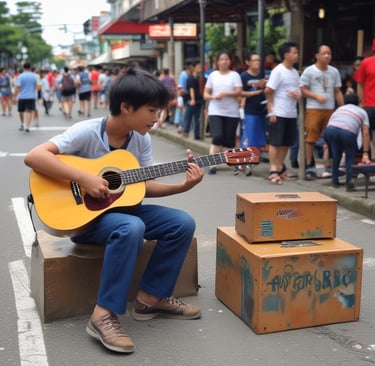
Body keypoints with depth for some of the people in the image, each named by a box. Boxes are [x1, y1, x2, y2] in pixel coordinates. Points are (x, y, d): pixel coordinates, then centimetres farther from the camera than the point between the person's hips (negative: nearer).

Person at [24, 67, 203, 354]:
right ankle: (104, 315, -27)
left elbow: (144, 186, 3)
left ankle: (151, 298, 0)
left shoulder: (142, 140, 0)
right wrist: (84, 178, -32)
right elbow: (34, 157, -28)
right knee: (132, 228, -37)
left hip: (121, 208, 7)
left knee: (183, 223, -10)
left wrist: (183, 186, -12)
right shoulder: (87, 132, -20)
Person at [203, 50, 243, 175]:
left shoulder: (235, 75, 5)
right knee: (217, 137, -14)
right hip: (215, 112, 0)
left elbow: (239, 92, -6)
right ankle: (213, 164, -8)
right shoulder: (213, 75, 10)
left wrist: (225, 94, -21)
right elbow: (205, 94, 10)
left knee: (229, 141, 3)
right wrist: (212, 97, -12)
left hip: (232, 113, 0)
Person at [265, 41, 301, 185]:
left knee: (286, 143, 11)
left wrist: (297, 94, -4)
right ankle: (273, 171, -1)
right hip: (278, 113, -7)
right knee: (275, 142, -4)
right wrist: (271, 111, -15)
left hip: (291, 114, 7)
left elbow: (298, 91, 21)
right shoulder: (278, 71, -8)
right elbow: (269, 91, -11)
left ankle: (280, 167, 22)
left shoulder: (295, 72, 13)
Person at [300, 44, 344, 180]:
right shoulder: (309, 71, -1)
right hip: (313, 109, -4)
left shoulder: (334, 71, 11)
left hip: (330, 110, 4)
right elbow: (303, 90, -2)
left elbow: (338, 92, 14)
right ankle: (310, 166, 0)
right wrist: (317, 96, -15)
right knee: (310, 138, -7)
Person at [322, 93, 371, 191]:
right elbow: (365, 134, 21)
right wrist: (365, 154, 19)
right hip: (348, 132, -2)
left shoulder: (339, 108, 36)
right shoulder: (362, 112, 30)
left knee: (336, 154, 25)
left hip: (331, 129, 2)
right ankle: (349, 181, 1)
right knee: (350, 156, 18)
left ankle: (335, 181, 26)